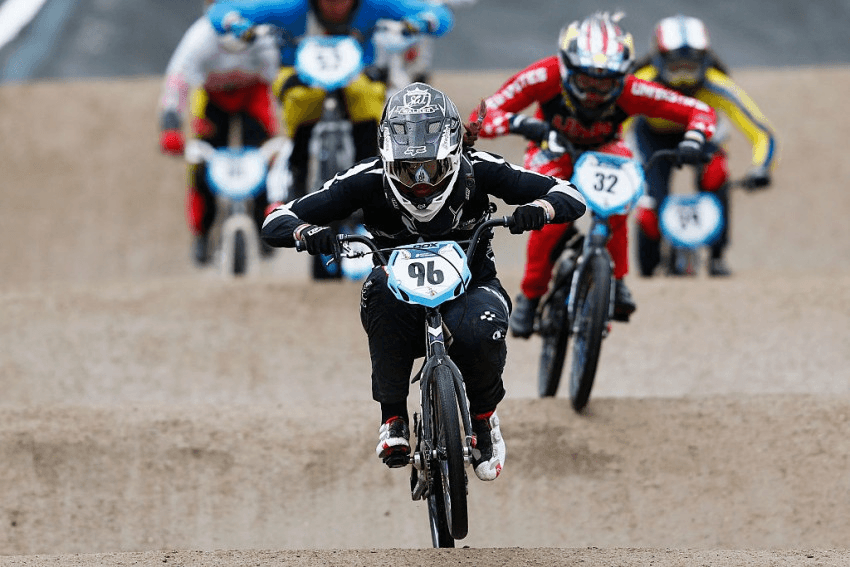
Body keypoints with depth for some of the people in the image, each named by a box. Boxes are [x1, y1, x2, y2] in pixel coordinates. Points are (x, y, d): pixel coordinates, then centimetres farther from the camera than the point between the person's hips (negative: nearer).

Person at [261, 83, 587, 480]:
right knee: (379, 288, -36)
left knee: (481, 334, -35)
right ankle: (393, 419, -20)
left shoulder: (478, 171, -15)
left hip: (470, 283, 0)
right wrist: (306, 232, -40)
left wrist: (539, 208, -38)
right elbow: (276, 222, -16)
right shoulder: (368, 180, -16)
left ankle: (483, 417, 0)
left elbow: (570, 197, -14)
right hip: (402, 293, 0)